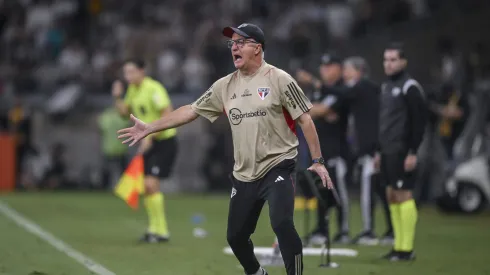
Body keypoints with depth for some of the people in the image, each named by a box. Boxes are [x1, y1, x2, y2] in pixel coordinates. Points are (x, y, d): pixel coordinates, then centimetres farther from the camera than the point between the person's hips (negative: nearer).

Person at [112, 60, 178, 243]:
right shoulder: (132, 89, 7)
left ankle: (161, 232, -10)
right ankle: (155, 228, 16)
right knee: (146, 186, 6)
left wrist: (150, 137, -26)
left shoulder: (153, 89, -19)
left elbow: (168, 115, -24)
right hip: (148, 143, 9)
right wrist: (117, 97, -1)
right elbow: (124, 112, 18)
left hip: (165, 141, -9)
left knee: (151, 183, -16)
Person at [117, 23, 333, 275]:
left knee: (282, 224, -26)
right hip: (244, 175, 6)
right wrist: (149, 128, 6)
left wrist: (317, 160, -11)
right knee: (235, 235, 13)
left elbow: (304, 120, -6)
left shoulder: (278, 79, -6)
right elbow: (190, 111, 10)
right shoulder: (225, 86, 8)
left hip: (278, 168, -6)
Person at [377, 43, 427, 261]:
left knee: (403, 195, -9)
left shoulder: (409, 87, -11)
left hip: (402, 152, -9)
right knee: (391, 196, 8)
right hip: (388, 152, 9)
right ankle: (398, 246, 13)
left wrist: (413, 152, -18)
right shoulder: (386, 86, 16)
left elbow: (419, 120, -15)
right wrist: (380, 151, 20)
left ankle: (407, 249, -7)